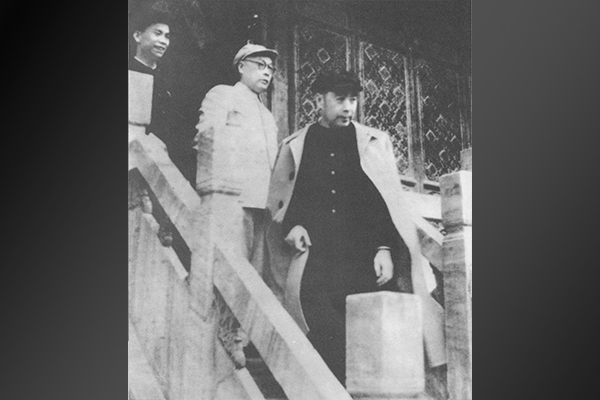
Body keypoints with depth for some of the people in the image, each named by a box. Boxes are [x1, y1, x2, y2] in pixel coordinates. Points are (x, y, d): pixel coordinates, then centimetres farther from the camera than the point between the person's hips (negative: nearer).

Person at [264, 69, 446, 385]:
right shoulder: (294, 146, 17)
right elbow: (277, 201, 20)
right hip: (314, 257, 0)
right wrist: (291, 225, -2)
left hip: (365, 257, 1)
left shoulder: (375, 142, 17)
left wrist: (385, 247, -5)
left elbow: (389, 201, 9)